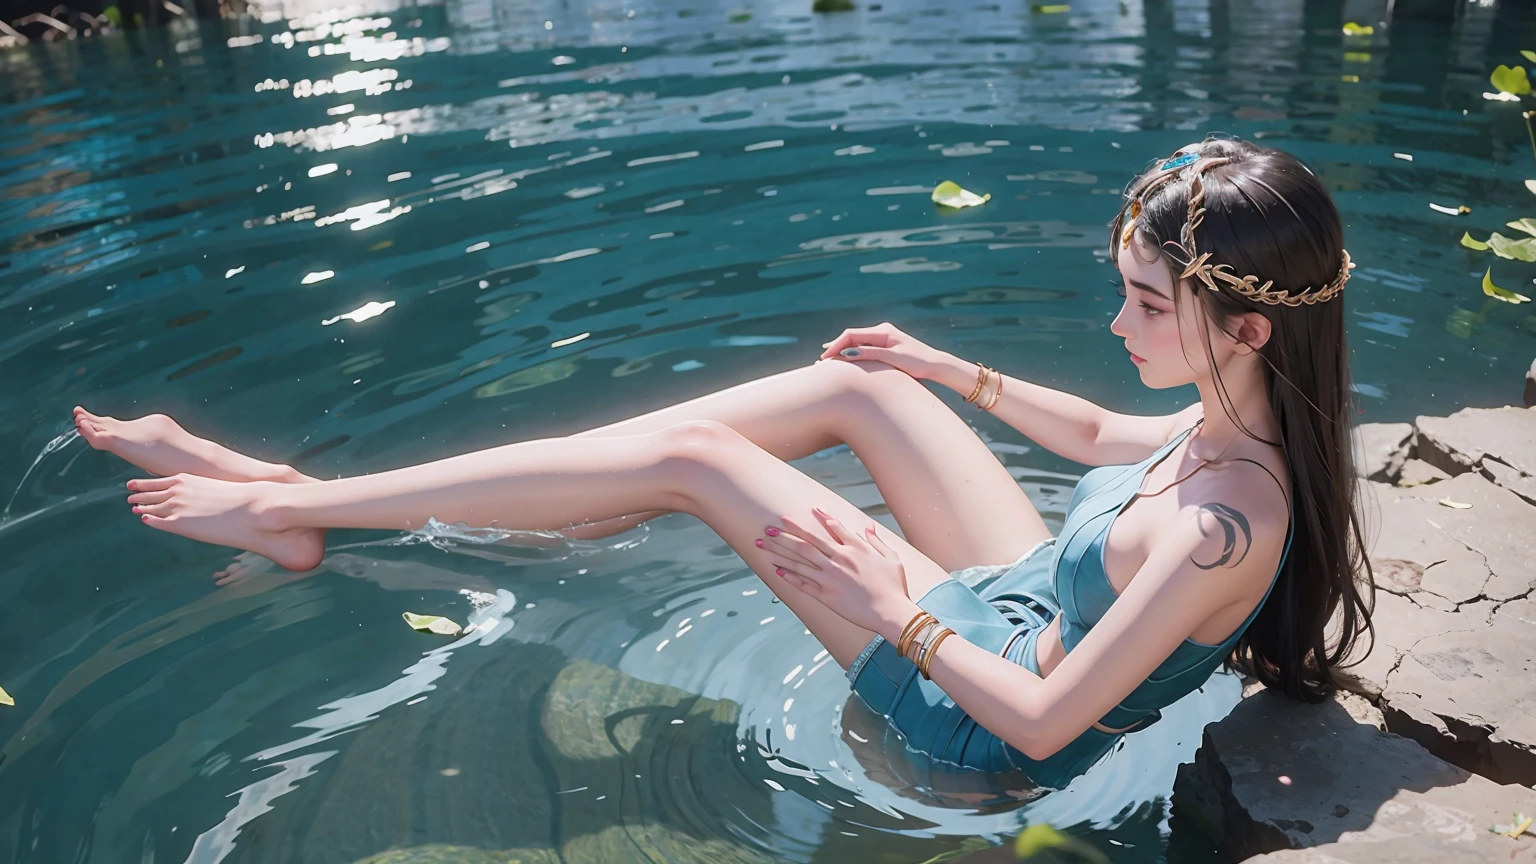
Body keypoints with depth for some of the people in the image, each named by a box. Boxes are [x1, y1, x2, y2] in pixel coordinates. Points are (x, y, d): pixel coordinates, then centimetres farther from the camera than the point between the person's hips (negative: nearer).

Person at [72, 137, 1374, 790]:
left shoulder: (1217, 527, -34)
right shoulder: (1242, 414, -8)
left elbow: (1041, 721, -28)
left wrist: (891, 606, -19)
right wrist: (951, 371, 13)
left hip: (986, 702, -8)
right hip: (1036, 605, 8)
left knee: (689, 457, -15)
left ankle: (299, 513, 1)